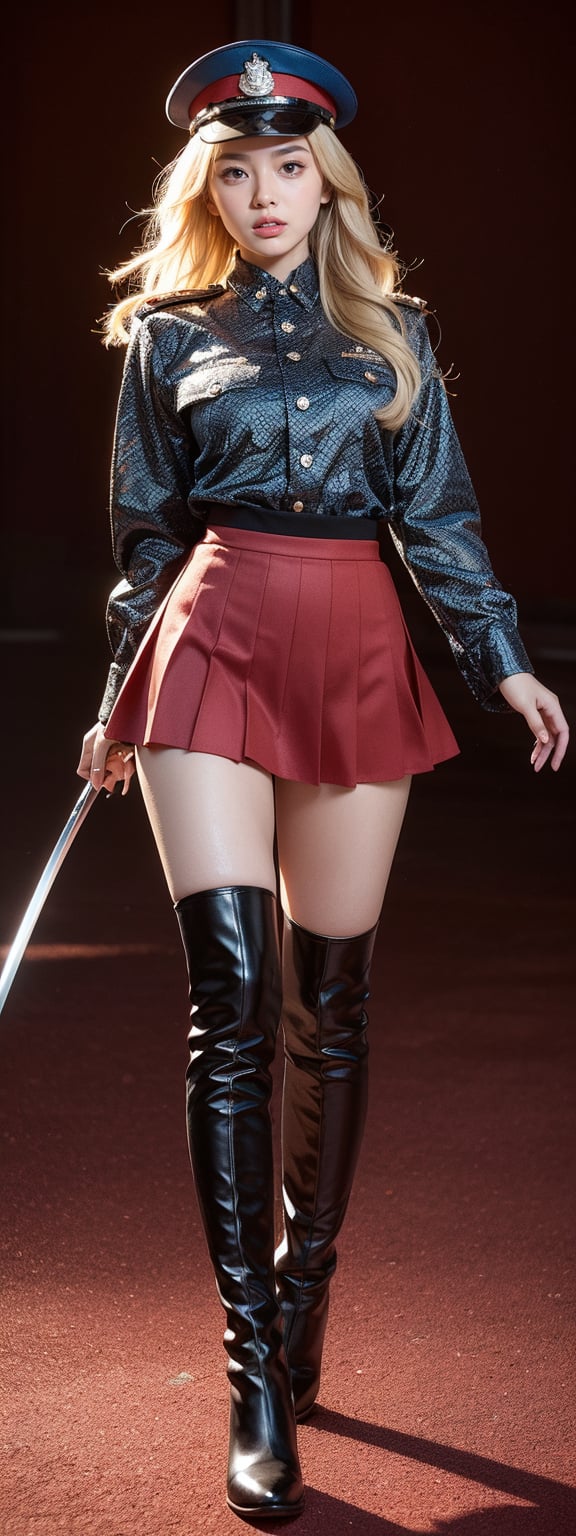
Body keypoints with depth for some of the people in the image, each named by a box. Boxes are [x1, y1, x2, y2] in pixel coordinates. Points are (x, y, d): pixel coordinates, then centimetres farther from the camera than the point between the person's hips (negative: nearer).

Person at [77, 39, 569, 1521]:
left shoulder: (389, 329, 13)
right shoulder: (170, 333, 11)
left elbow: (437, 513, 13)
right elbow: (148, 530, 15)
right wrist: (120, 698, 18)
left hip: (359, 657, 2)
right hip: (213, 650, -2)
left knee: (330, 1007, 5)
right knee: (231, 999, -12)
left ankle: (301, 1304, 22)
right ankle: (254, 1382, -9)